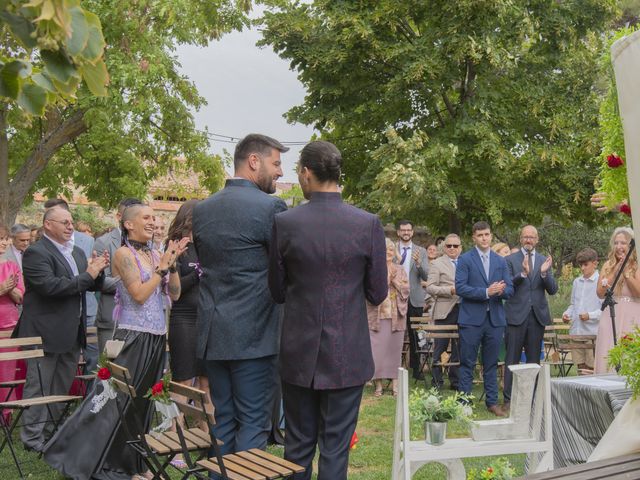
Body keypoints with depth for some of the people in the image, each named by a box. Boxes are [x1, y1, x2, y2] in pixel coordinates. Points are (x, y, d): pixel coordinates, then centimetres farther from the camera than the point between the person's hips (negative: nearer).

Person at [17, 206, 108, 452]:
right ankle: (33, 439, 9)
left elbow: (93, 286, 17)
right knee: (39, 387, 0)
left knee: (62, 387, 16)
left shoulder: (78, 252, 14)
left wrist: (97, 271, -5)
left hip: (72, 333, 8)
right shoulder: (36, 253, -12)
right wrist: (87, 275, -21)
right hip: (45, 333, -8)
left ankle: (52, 432, 28)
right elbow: (50, 286, -25)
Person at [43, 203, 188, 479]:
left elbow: (174, 294, 8)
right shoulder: (123, 254, -8)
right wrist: (163, 266, -13)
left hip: (156, 337, 7)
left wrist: (173, 263, -3)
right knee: (115, 401, -4)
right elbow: (139, 294, -17)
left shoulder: (155, 255, 11)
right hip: (133, 336, -7)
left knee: (143, 402, 12)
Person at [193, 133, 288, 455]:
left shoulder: (201, 209, 9)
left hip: (212, 333, 7)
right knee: (253, 423, 2)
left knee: (223, 420, 15)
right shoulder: (270, 207, -12)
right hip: (254, 335, -6)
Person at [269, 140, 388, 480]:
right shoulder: (368, 225, -9)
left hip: (298, 353, 1)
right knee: (335, 448, 9)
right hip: (347, 355, -1)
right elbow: (377, 294, -1)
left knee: (298, 445, 14)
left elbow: (277, 292, 3)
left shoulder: (284, 223, -7)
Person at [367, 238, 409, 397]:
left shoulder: (399, 270, 12)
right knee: (377, 349, -5)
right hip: (377, 314, -2)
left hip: (396, 315, 3)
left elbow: (405, 290, 2)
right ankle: (378, 384, 3)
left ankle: (395, 383, 11)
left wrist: (394, 278, -8)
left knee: (394, 349, 5)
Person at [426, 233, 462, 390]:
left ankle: (455, 380, 19)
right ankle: (436, 382, 9)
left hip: (462, 311, 4)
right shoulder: (437, 264, 0)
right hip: (445, 311, -4)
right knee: (440, 347, 1)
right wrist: (450, 290, -18)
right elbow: (430, 288, -7)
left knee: (458, 348, 10)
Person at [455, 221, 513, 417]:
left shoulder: (500, 261, 12)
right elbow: (460, 288, -11)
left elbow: (510, 289, 9)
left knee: (491, 364, 10)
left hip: (495, 319, 4)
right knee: (467, 363, 1)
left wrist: (501, 290, -14)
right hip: (471, 319, -4)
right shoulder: (465, 259, -1)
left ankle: (492, 401, 18)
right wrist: (486, 292, -18)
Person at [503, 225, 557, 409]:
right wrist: (523, 273, -23)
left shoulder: (544, 261, 9)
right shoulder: (510, 260, 1)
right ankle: (508, 399, 5)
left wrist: (544, 273, -15)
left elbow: (553, 290, 3)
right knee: (512, 359, -1)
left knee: (534, 359, 10)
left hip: (538, 315, 3)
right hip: (517, 315, -3)